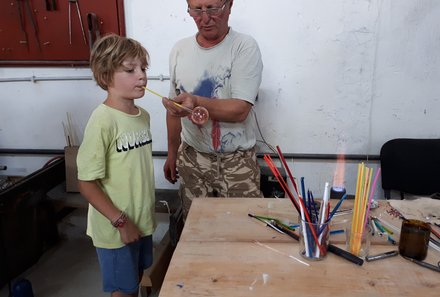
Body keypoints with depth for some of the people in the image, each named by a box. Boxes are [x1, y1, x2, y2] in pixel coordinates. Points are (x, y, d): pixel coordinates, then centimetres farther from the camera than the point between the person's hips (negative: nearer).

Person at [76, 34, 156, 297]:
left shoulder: (143, 115, 1)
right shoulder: (103, 121, -22)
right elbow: (87, 182, -20)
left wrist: (147, 213, 14)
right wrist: (120, 221, -18)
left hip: (142, 221, 6)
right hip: (115, 228, -6)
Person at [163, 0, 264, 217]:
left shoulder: (245, 47, -11)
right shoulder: (179, 50, 3)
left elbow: (240, 110, -20)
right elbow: (174, 109, 12)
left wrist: (196, 103, -35)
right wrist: (172, 154, 16)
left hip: (236, 160, -3)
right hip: (191, 158, 4)